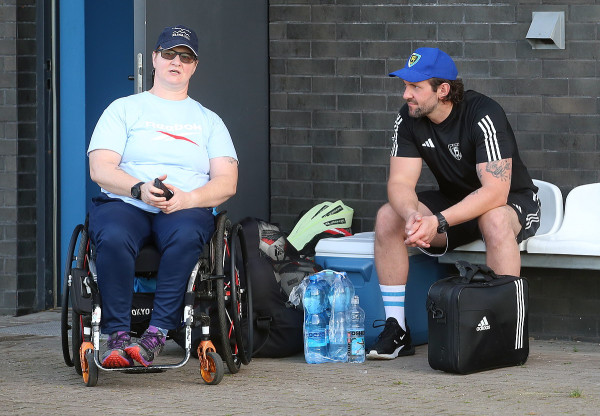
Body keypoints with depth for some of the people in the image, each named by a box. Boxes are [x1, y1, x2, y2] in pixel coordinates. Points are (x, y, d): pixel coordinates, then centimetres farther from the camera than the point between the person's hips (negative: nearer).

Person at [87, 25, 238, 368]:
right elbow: (100, 169, 4)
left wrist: (187, 199, -12)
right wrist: (140, 189, -16)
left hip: (188, 209, 1)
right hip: (124, 203, 0)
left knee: (186, 236, -37)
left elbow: (227, 183, 9)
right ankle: (117, 336, -36)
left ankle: (156, 336, -42)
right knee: (113, 238, -37)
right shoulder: (124, 109, 16)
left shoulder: (209, 121, 21)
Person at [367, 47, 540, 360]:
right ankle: (396, 330, -13)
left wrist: (438, 222, -45)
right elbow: (400, 182, -14)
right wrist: (411, 216, -39)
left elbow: (495, 192, -35)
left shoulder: (483, 115, -28)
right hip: (454, 203, 6)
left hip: (513, 202, -6)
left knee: (495, 220, -40)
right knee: (387, 217, -17)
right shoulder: (408, 119, -9)